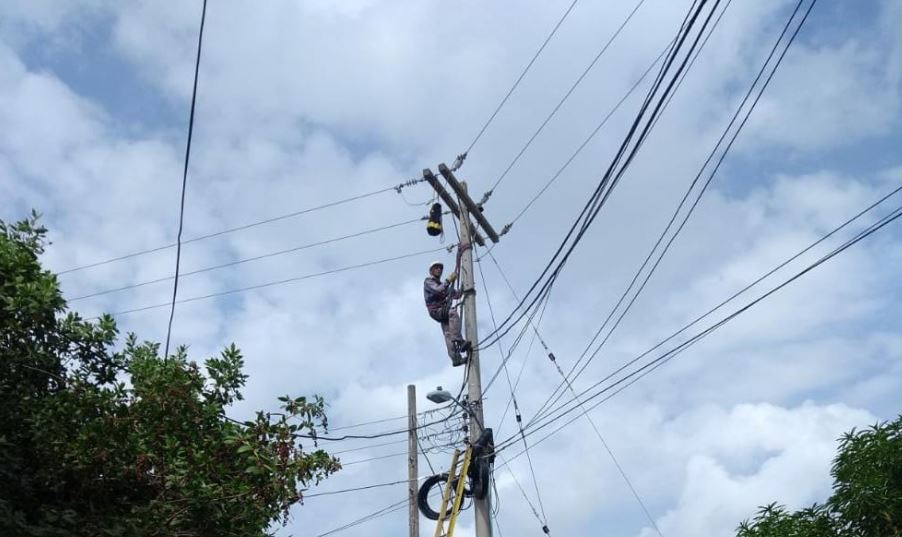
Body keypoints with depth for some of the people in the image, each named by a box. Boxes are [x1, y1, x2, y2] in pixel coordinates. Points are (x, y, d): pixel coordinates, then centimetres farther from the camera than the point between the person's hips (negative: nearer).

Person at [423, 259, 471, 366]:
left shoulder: (442, 284, 31)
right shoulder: (428, 281, 6)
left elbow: (456, 294, 26)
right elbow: (438, 290, -15)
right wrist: (449, 280, -12)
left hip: (443, 311, 7)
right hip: (435, 310, -7)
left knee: (448, 334, -9)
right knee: (453, 312, -34)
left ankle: (456, 358, -24)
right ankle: (459, 341, -45)